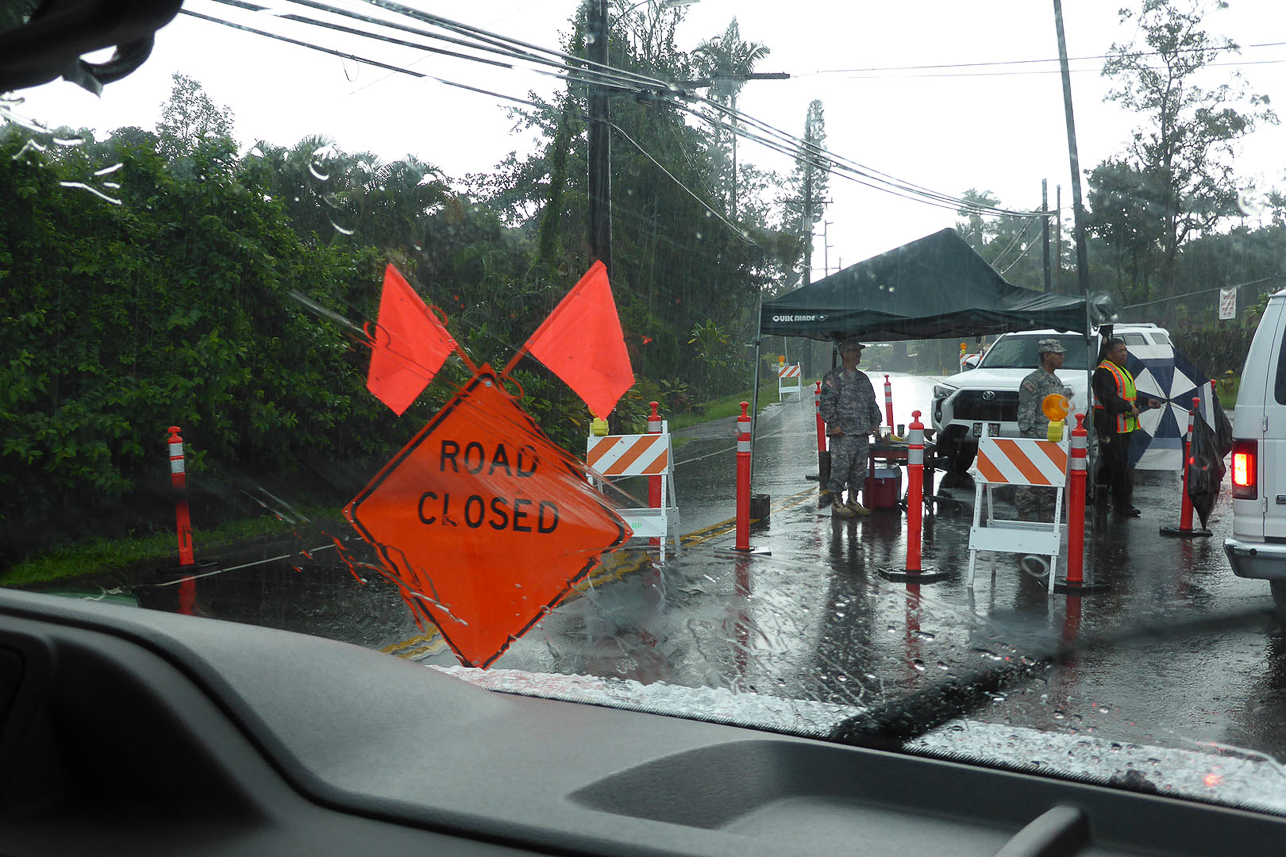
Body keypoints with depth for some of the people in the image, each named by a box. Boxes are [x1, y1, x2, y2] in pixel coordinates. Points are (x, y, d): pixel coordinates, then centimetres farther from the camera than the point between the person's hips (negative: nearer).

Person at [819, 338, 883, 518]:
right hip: (842, 434, -7)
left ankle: (853, 501, 20)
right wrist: (833, 424, -15)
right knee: (840, 468, -7)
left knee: (860, 469, 9)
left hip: (863, 434, 7)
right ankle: (837, 504, 1)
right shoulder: (834, 377, -4)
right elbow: (826, 403, -11)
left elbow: (872, 403, 26)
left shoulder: (863, 378, 20)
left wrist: (875, 423, 16)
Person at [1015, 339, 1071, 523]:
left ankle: (1047, 517, 21)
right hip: (1037, 441, -9)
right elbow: (1025, 415, -15)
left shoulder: (1058, 382, 17)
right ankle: (1025, 518, 0)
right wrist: (1029, 437, -20)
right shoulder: (1032, 382, -10)